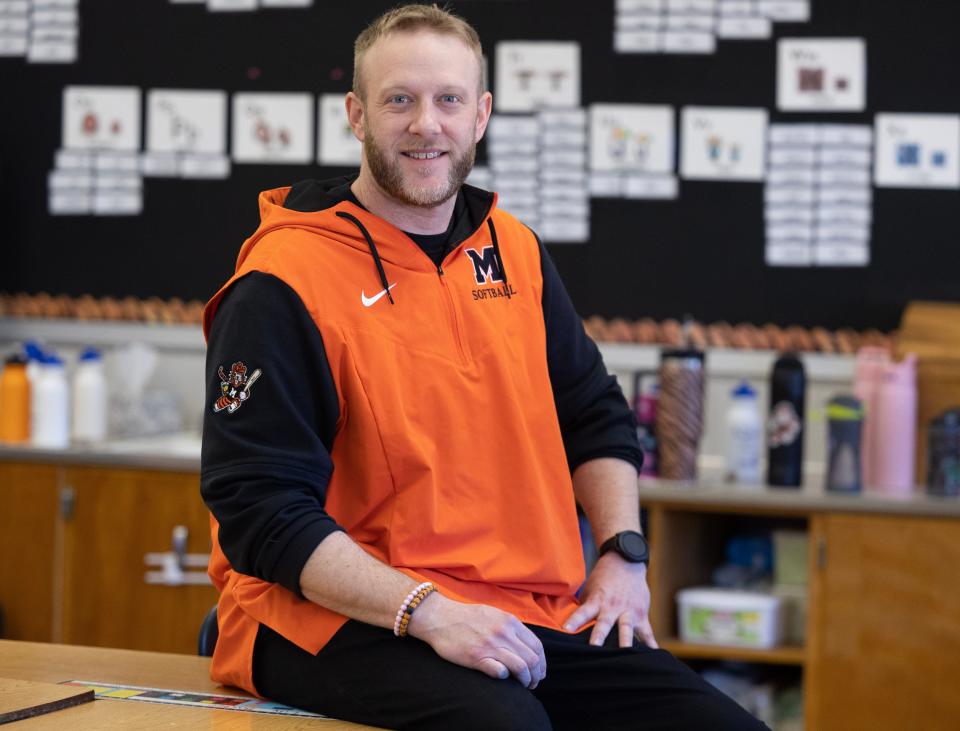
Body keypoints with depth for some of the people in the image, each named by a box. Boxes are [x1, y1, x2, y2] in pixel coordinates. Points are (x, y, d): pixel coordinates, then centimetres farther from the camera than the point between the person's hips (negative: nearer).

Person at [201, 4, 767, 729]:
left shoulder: (514, 250, 12)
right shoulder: (282, 284, -9)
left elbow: (595, 417, 25)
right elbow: (262, 513, -13)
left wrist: (622, 554, 9)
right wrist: (426, 610, -22)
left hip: (529, 619, 7)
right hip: (345, 620, -6)